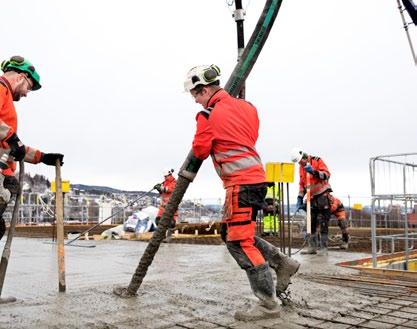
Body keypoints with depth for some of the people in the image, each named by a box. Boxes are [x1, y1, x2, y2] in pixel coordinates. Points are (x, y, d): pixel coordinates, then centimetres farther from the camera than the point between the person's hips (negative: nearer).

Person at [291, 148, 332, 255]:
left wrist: (314, 172, -30)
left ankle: (324, 248, -1)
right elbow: (302, 184, 17)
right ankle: (312, 247, 13)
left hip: (322, 195, -7)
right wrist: (300, 199, 11)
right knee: (311, 223, 7)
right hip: (312, 197, 7)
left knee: (323, 223, -5)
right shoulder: (302, 167, 12)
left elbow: (327, 174, -17)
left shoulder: (317, 161, -9)